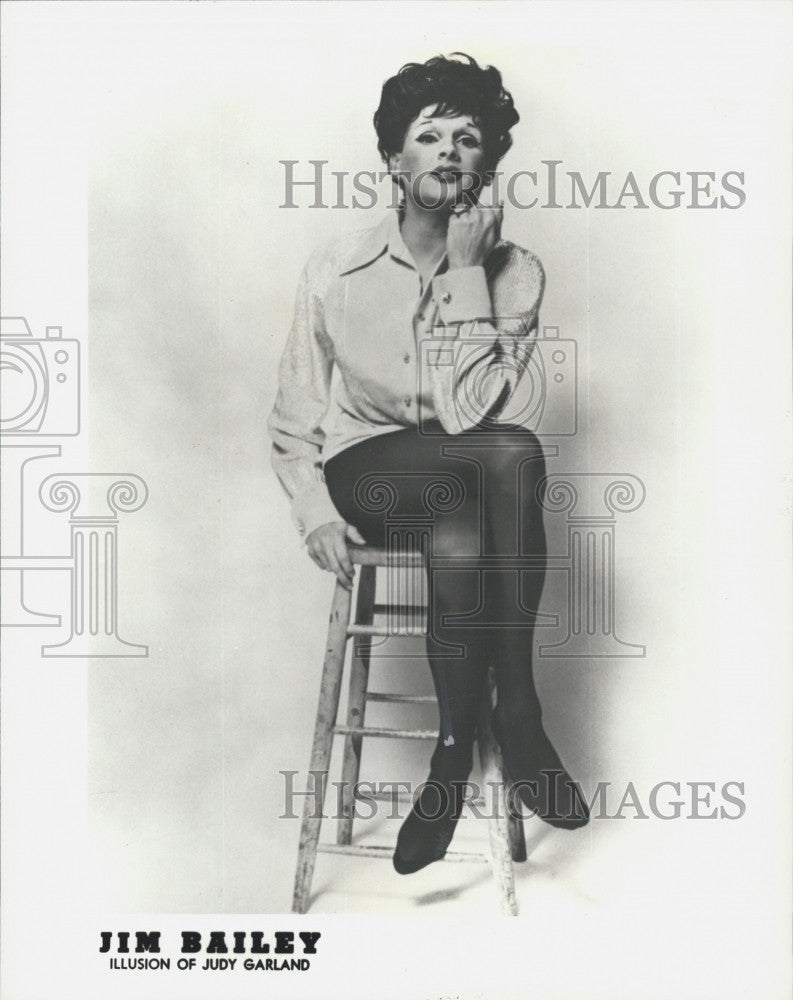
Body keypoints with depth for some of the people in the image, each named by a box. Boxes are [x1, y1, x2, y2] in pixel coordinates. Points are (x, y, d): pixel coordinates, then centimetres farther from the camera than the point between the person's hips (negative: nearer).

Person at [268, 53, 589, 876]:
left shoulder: (514, 272, -3)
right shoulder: (336, 270, -2)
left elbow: (467, 411, -18)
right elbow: (293, 422, 0)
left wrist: (465, 269, -17)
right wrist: (315, 512, -17)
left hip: (468, 482, 1)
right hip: (366, 472, -1)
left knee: (461, 545, -37)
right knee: (517, 452, -33)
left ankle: (456, 749, -15)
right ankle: (517, 716, -20)